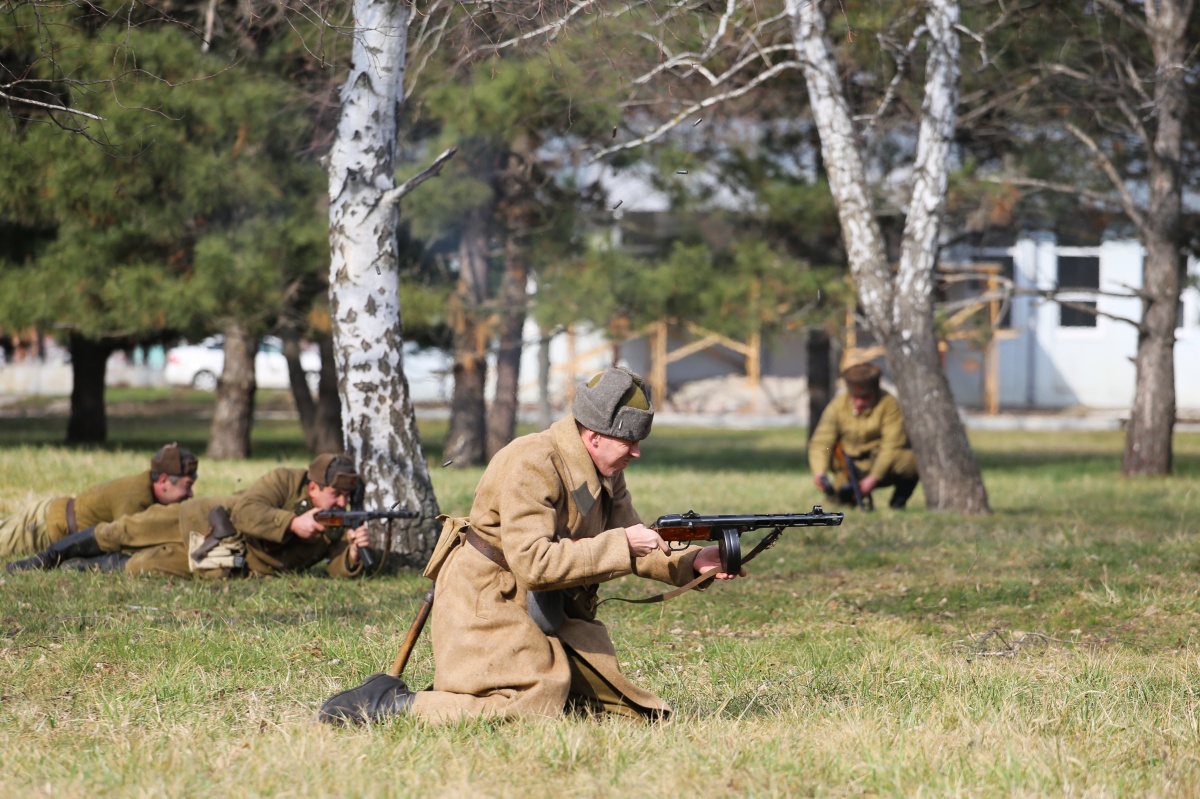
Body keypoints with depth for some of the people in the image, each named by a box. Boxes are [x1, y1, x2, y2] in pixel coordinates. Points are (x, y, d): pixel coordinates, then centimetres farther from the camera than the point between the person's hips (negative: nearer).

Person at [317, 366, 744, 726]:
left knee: (628, 707, 5)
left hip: (552, 612, 9)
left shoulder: (606, 472, 6)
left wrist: (692, 562, -7)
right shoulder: (532, 466, -23)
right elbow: (535, 564, -31)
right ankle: (388, 702, -9)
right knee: (530, 712, -24)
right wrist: (621, 545, -30)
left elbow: (631, 546, 11)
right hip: (488, 608, -9)